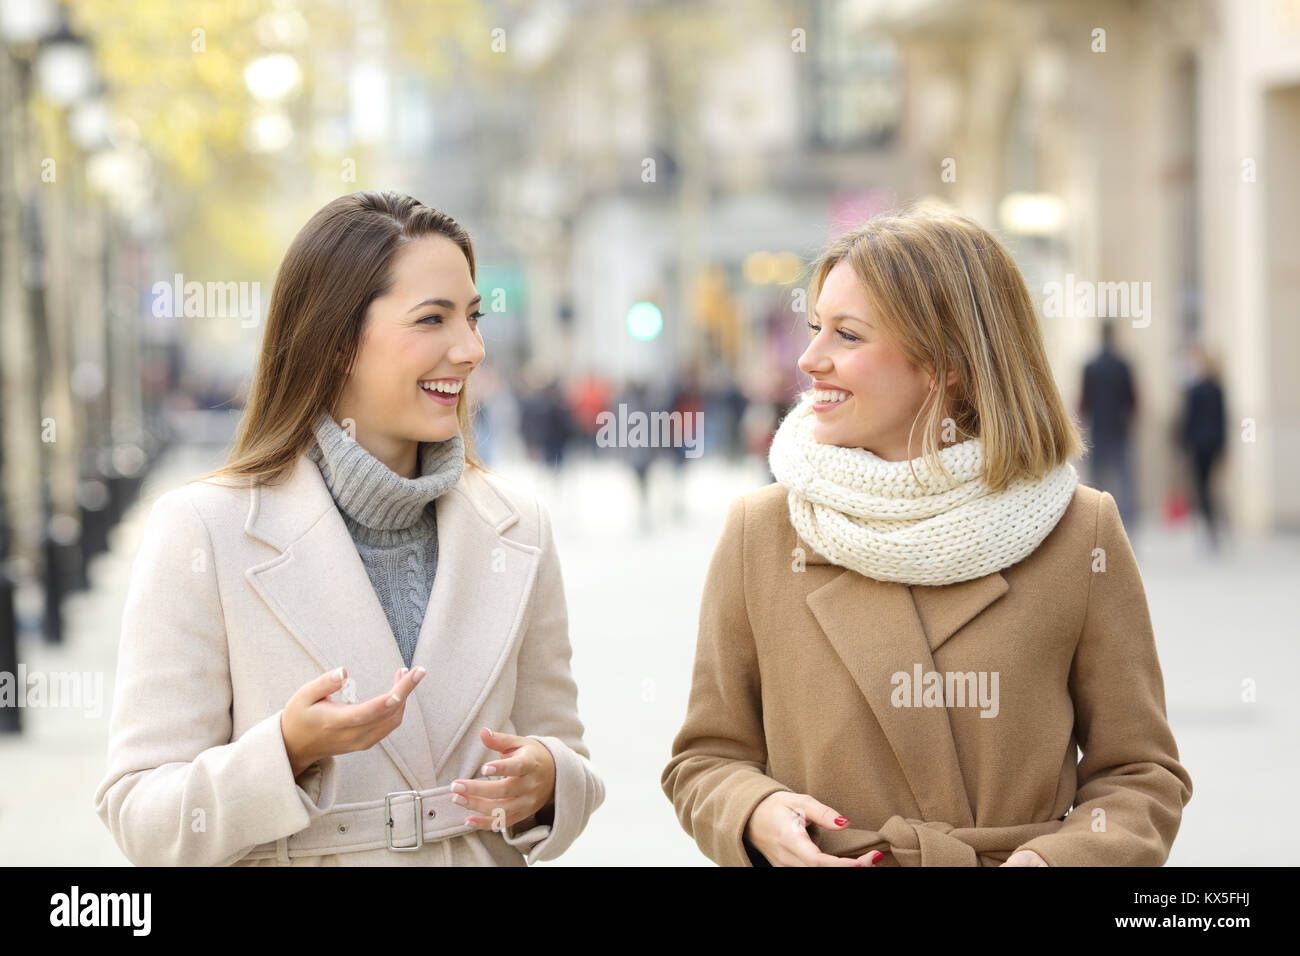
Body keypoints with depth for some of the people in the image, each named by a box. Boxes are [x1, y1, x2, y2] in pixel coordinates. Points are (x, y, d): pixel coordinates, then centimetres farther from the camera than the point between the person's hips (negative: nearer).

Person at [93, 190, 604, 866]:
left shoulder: (516, 528, 5)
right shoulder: (202, 531, -7)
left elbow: (564, 757, 11)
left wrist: (543, 783, -9)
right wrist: (287, 751, -22)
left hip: (485, 855, 3)